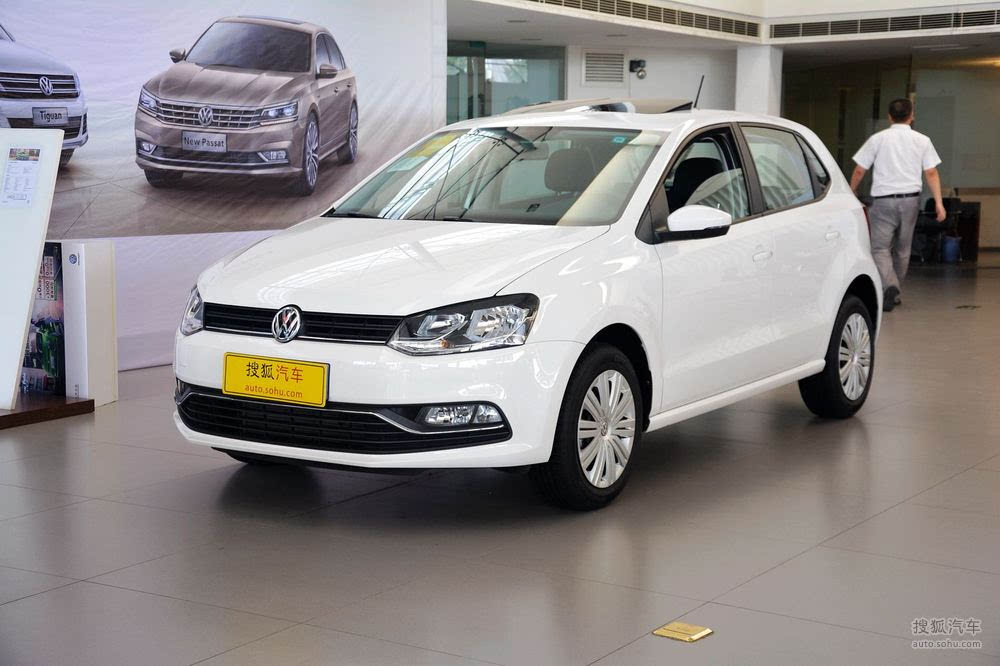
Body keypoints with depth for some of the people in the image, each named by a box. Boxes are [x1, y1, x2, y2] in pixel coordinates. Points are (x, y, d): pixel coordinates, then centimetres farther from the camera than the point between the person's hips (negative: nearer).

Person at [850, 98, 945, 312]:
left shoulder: (877, 139, 0)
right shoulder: (922, 140, 5)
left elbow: (859, 171, 0)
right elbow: (931, 173, 0)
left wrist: (851, 194, 15)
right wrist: (938, 202, 0)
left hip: (883, 199, -3)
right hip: (910, 199, 3)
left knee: (880, 248, -3)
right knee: (902, 249, 15)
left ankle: (890, 287, -27)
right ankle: (894, 293, 25)